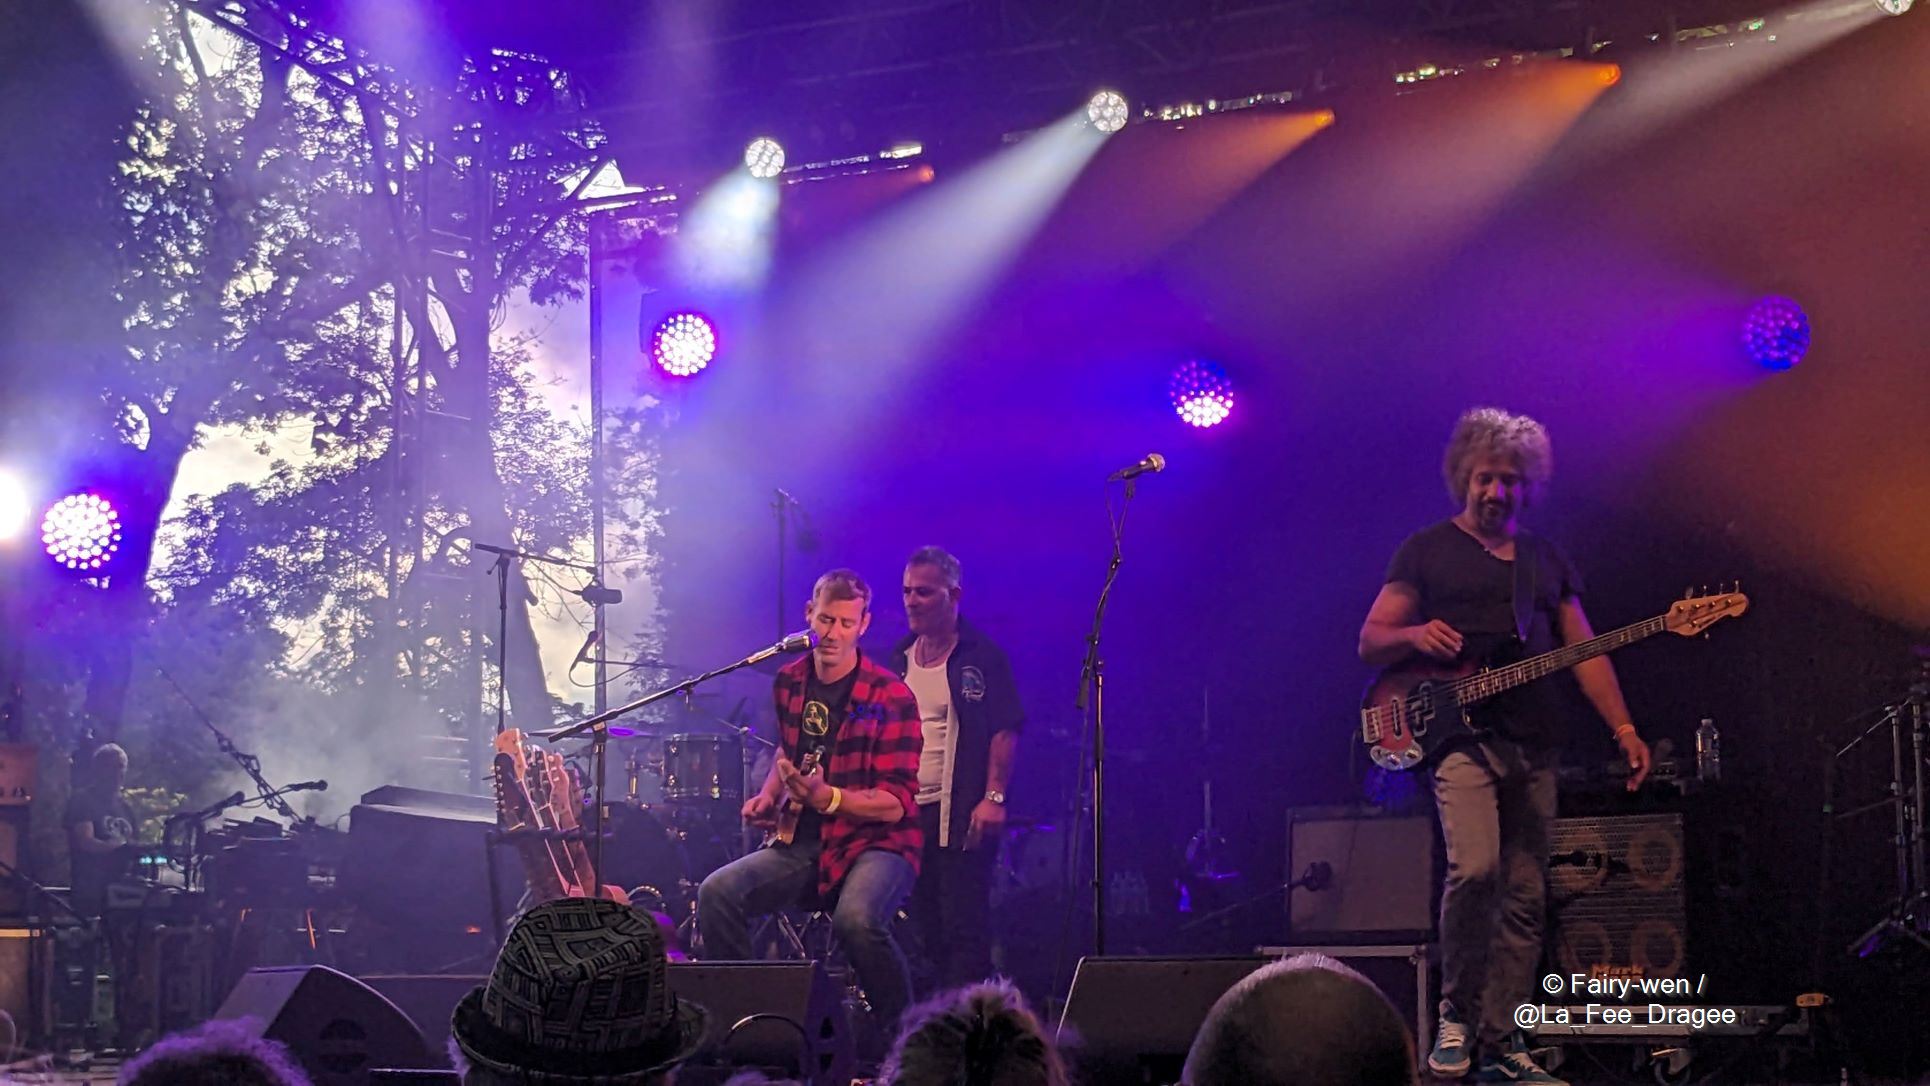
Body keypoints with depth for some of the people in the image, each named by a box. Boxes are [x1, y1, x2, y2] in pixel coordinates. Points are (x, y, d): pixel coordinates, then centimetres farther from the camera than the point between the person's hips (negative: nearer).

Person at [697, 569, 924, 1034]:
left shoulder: (890, 697, -13)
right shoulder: (789, 682, 7)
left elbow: (897, 803, -17)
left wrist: (827, 798, -30)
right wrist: (768, 797, 10)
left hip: (875, 841, -6)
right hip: (803, 841, 6)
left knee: (856, 918, -37)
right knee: (717, 893, -17)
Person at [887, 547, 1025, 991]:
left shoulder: (983, 658, -2)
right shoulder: (899, 659, 15)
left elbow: (1005, 730, -7)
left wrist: (994, 796, -17)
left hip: (961, 816, -6)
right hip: (906, 814, 6)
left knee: (964, 927, -7)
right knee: (923, 928, 8)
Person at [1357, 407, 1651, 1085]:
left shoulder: (1548, 562, 19)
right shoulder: (1426, 551, 7)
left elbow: (1585, 653, 16)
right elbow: (1369, 643, 6)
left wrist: (1623, 729, 4)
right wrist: (1415, 634, -16)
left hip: (1533, 749, 5)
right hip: (1460, 736, -5)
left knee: (1524, 900, 2)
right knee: (1475, 868, -24)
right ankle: (1456, 1014, -6)